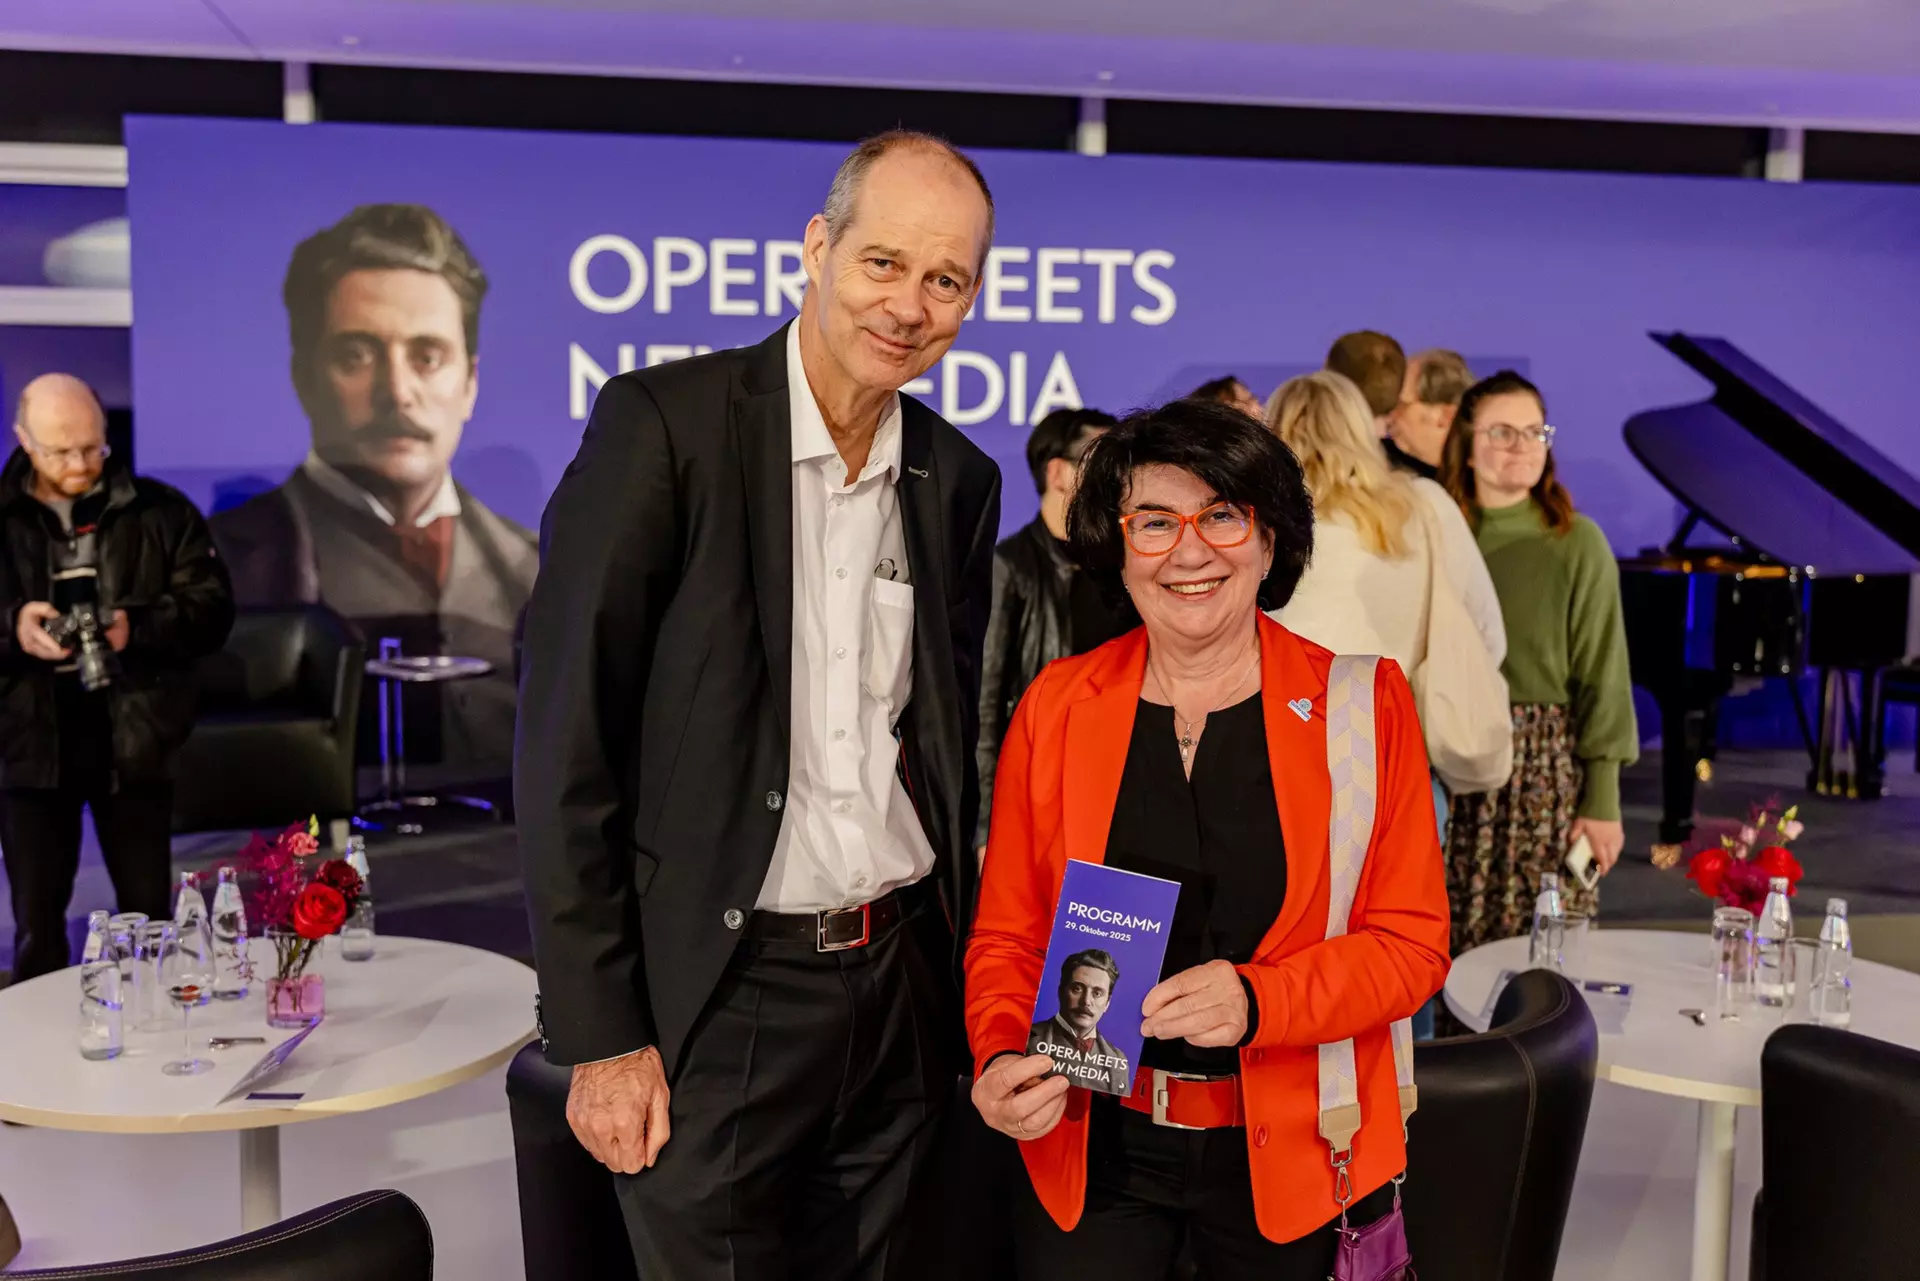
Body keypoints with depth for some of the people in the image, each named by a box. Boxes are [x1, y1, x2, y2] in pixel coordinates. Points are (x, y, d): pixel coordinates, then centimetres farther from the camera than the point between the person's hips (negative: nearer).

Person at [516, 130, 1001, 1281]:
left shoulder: (960, 479, 5)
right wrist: (600, 1036, -12)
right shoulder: (664, 424, -12)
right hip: (718, 1006, -4)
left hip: (903, 987, 5)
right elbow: (568, 746, -12)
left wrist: (958, 970, 11)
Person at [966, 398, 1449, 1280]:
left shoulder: (1364, 703, -5)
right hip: (1091, 1148, 1)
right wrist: (1002, 1059, -15)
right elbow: (1006, 933, 4)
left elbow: (1412, 943, -6)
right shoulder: (1054, 707, -2)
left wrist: (1257, 1002, -22)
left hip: (1290, 1152, 0)